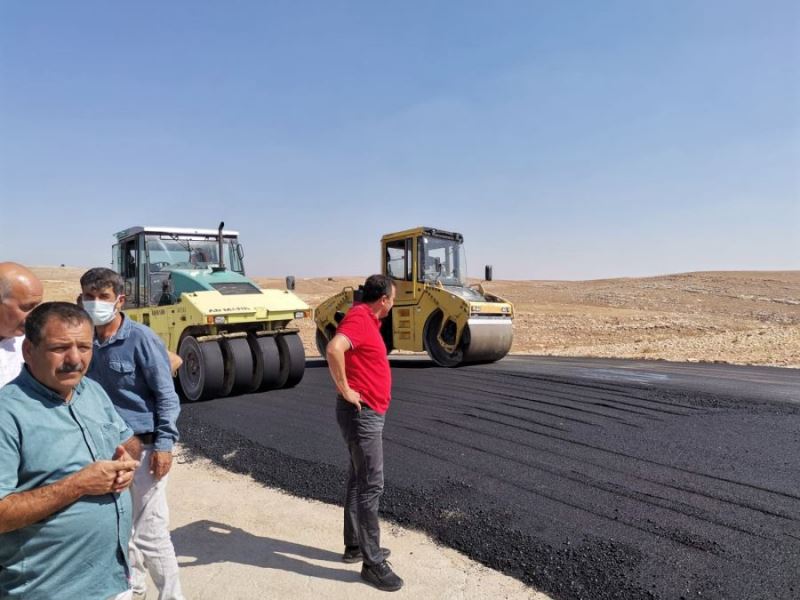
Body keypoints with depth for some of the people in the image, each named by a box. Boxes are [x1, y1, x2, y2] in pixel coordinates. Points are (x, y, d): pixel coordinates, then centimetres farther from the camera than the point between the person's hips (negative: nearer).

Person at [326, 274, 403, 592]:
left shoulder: (367, 320, 13)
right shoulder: (359, 318, -18)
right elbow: (334, 349, -36)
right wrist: (345, 389, -27)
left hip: (369, 413, 10)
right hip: (361, 414, -10)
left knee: (359, 481, 18)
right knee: (371, 486, -4)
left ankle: (355, 546, 32)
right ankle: (373, 563, 7)